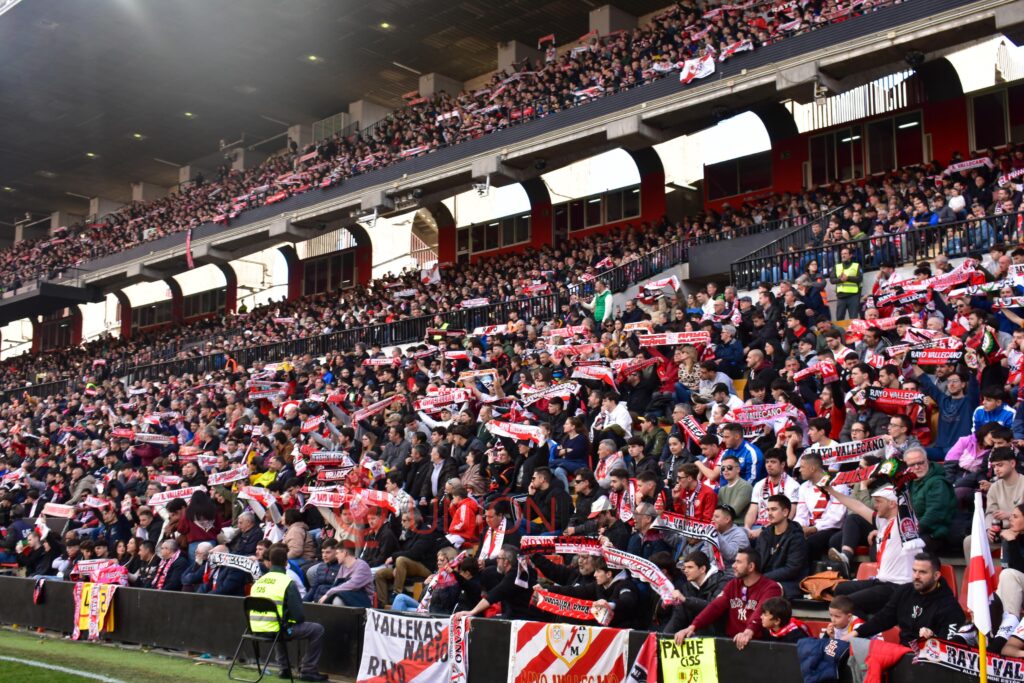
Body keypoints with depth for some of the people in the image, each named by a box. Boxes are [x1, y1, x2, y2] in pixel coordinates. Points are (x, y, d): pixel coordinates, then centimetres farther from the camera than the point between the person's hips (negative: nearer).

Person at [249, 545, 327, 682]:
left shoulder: (259, 581, 10)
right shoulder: (288, 583, -10)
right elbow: (298, 615, -13)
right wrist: (295, 620, 11)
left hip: (256, 629, 7)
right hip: (274, 629, -7)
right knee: (317, 630, 7)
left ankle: (284, 668, 36)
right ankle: (308, 671, 9)